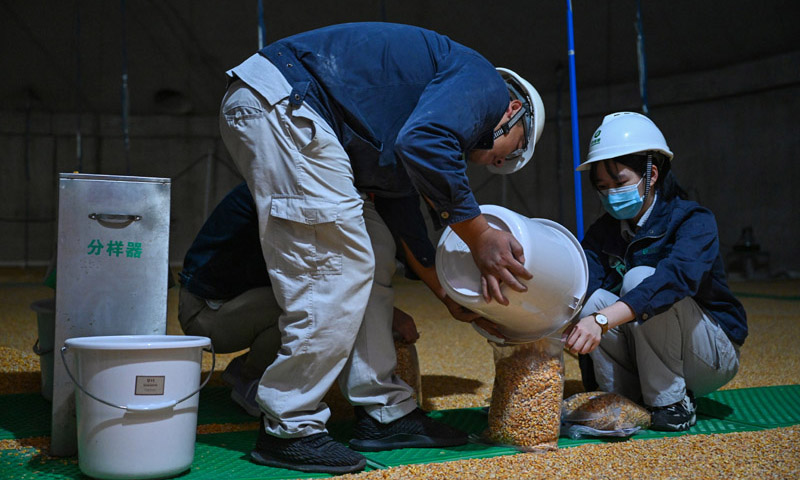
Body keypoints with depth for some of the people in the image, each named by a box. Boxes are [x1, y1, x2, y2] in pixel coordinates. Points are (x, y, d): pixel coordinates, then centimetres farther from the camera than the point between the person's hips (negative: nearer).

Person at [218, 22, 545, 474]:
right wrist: (481, 237, -12)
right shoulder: (482, 83, -1)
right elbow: (423, 143, -22)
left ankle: (387, 412, 19)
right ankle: (289, 431, 2)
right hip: (281, 101, -11)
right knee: (337, 270, -9)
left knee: (357, 267, 12)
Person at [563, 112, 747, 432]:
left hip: (713, 357, -4)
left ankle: (672, 403, -17)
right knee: (592, 299, -22)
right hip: (648, 360, 5)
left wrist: (603, 320, -53)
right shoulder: (603, 232, 1)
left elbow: (676, 276, -39)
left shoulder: (694, 221, -18)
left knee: (640, 279, -29)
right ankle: (626, 402, -9)